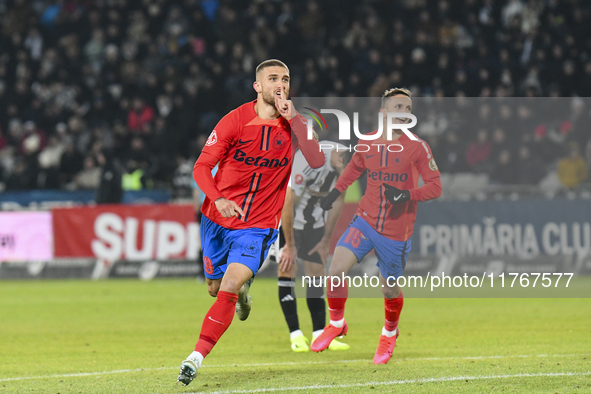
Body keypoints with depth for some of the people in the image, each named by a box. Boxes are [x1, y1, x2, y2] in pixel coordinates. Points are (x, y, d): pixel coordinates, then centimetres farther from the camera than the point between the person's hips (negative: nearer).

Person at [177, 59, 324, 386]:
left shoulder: (295, 124, -5)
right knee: (215, 288, 15)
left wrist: (292, 118, -26)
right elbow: (201, 167, -10)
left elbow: (316, 161, -22)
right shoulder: (235, 120, -9)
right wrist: (218, 199, -29)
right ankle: (242, 290, 51)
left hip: (258, 227, -1)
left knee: (229, 288, -19)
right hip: (217, 221, 1)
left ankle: (196, 357, -18)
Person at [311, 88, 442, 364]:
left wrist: (407, 195, -24)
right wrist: (335, 192, 14)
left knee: (389, 288, 8)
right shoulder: (368, 143, 1)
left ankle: (390, 332, 39)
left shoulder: (417, 147, -10)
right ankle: (337, 323, 11)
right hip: (365, 221, 2)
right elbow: (355, 167, 22)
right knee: (336, 271, -14)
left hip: (396, 232, -2)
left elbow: (435, 187, -9)